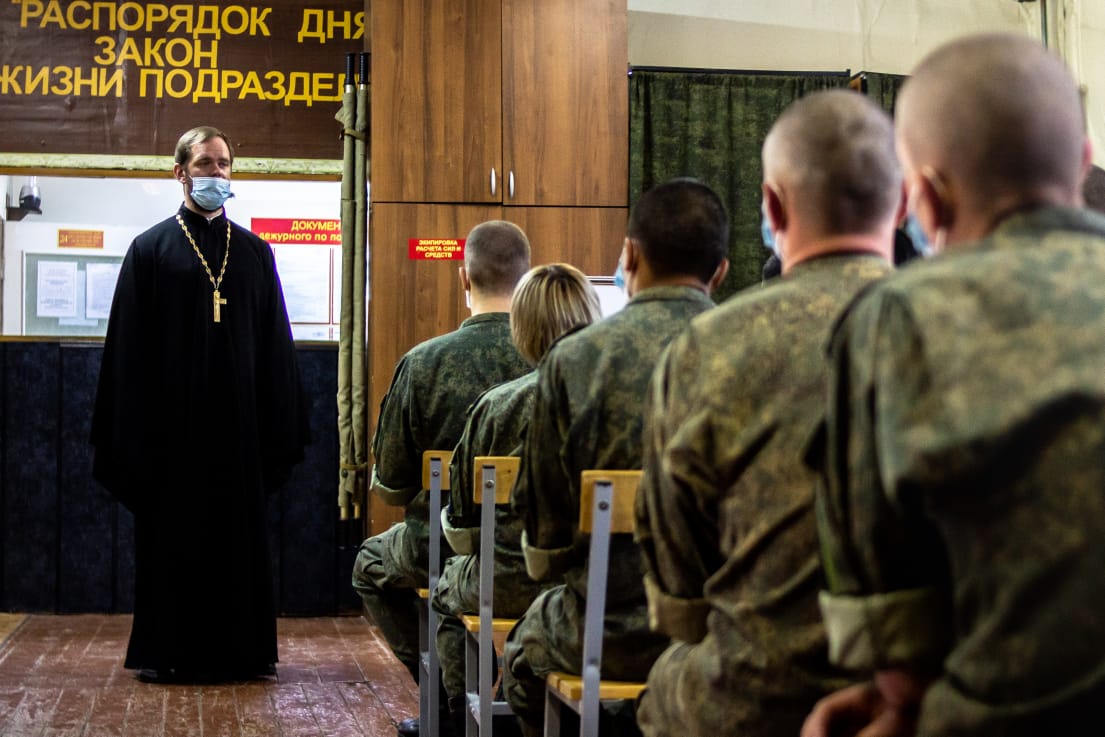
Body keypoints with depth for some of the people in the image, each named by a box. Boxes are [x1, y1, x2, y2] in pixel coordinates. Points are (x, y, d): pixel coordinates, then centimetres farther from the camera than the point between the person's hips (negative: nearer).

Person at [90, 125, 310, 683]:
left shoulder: (255, 252, 10)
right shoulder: (151, 249, 3)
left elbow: (275, 344, 10)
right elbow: (130, 346, 0)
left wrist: (280, 427, 4)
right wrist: (132, 427, -6)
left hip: (238, 421, 2)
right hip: (171, 421, -2)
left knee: (239, 535, 5)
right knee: (170, 534, 3)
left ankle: (239, 650, 13)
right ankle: (163, 651, 11)